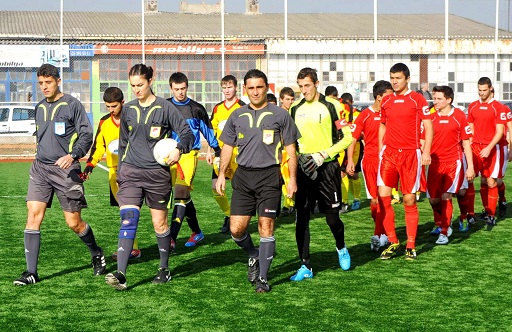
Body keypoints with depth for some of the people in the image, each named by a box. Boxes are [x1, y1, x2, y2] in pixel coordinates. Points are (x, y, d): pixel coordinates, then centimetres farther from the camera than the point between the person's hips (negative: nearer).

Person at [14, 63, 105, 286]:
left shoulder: (72, 104, -5)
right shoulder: (39, 108, 14)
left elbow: (86, 134, -9)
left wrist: (73, 155, -23)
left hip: (66, 170, -5)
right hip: (40, 168, 5)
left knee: (74, 223, 1)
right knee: (33, 217, -8)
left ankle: (97, 255, 29)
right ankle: (31, 272, -4)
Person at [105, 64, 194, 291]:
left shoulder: (165, 108, -3)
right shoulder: (128, 109, 10)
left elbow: (187, 133, -3)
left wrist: (179, 150, -22)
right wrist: (120, 171, 19)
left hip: (157, 173, -2)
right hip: (131, 172, 3)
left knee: (159, 223, 8)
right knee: (128, 219, -12)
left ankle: (164, 268, 26)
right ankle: (120, 274, -20)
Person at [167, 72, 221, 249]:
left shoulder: (196, 108, 3)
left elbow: (207, 130, 14)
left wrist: (217, 150, 19)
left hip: (189, 154, -3)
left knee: (181, 194, -16)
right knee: (185, 196, 10)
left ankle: (171, 238, -22)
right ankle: (196, 232, 27)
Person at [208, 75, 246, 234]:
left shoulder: (243, 107, -3)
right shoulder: (217, 108, 12)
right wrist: (209, 152, 12)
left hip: (237, 154, -5)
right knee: (215, 187, 1)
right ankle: (229, 215, 18)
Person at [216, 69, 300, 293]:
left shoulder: (279, 115, 2)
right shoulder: (237, 116, 11)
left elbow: (290, 149, 4)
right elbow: (227, 147, 17)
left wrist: (292, 179, -2)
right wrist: (221, 174, 7)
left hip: (269, 176, -3)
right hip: (243, 176, 3)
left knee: (266, 227, -4)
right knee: (236, 228, -1)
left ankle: (262, 278, 7)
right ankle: (254, 256, 29)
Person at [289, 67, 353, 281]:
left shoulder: (331, 106, -5)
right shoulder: (295, 108, 9)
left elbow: (348, 137, -5)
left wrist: (323, 155, -13)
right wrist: (297, 156, 0)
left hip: (327, 168, -3)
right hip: (304, 169, 3)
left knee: (332, 217, 2)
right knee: (302, 217, -3)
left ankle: (341, 248, 34)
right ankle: (305, 266, 3)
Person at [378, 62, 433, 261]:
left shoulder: (417, 99, -2)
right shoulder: (386, 101, 12)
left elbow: (428, 126, -3)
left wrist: (426, 152, -12)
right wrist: (380, 149, 12)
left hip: (410, 154, -4)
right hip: (389, 153, 4)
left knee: (410, 200, 0)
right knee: (383, 196, -7)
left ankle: (411, 246, 11)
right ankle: (393, 243, 6)